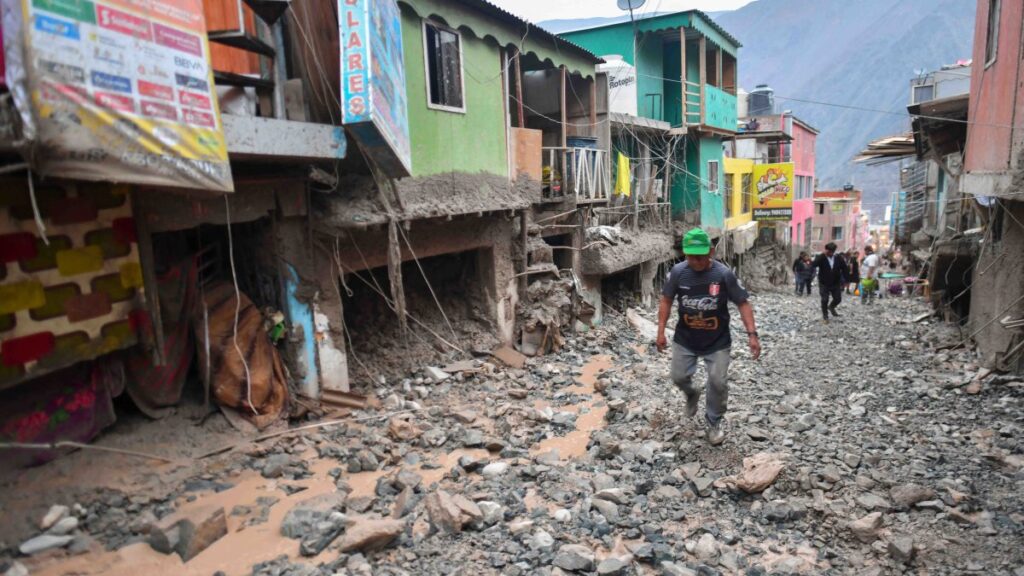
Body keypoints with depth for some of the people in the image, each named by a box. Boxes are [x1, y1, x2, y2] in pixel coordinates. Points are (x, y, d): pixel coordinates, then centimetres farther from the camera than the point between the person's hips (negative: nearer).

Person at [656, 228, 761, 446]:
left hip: (717, 341, -2)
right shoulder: (678, 272, -13)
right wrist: (661, 332, -3)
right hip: (684, 339, 2)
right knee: (678, 377, 9)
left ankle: (714, 423, 26)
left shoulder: (724, 274, -18)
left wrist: (752, 334, -18)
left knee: (718, 383, 1)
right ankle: (691, 394, 45)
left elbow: (743, 303, -11)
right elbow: (666, 301, -1)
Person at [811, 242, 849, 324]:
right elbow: (813, 265, -32)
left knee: (838, 299, 9)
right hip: (824, 284, -3)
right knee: (824, 300, -1)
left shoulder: (838, 258, -4)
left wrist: (845, 279, -4)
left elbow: (845, 268, 3)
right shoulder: (821, 258, -14)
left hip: (836, 283, 3)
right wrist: (822, 255, -37)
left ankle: (831, 307, 41)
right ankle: (825, 316, 16)